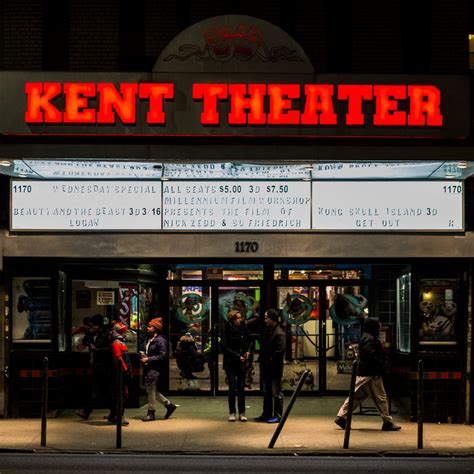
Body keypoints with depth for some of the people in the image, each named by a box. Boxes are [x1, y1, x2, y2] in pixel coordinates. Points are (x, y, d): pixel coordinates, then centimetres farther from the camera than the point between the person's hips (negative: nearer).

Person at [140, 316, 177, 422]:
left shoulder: (160, 340, -13)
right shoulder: (147, 339, 14)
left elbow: (163, 356, -18)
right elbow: (143, 349, 28)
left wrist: (148, 359, -18)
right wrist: (142, 355, 4)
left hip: (155, 368, -9)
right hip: (148, 368, 9)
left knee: (151, 390, -4)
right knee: (153, 391, 12)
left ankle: (151, 413, 7)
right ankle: (169, 405, 26)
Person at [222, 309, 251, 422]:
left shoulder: (243, 328, 4)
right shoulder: (227, 330, -7)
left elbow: (248, 341, 18)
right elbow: (225, 347, -9)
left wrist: (247, 351, -1)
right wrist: (237, 356, -14)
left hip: (242, 362, 3)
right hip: (230, 362, -3)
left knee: (241, 387, 1)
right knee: (232, 387, -5)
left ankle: (242, 413, 6)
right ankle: (232, 413, 5)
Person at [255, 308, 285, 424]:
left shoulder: (279, 334, -15)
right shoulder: (266, 331, 13)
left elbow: (279, 351, -20)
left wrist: (270, 362, -18)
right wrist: (261, 360, 8)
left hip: (275, 368, -9)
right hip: (266, 367, 9)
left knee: (276, 392, -2)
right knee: (266, 392, 15)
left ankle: (278, 415, 3)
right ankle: (267, 414, 22)